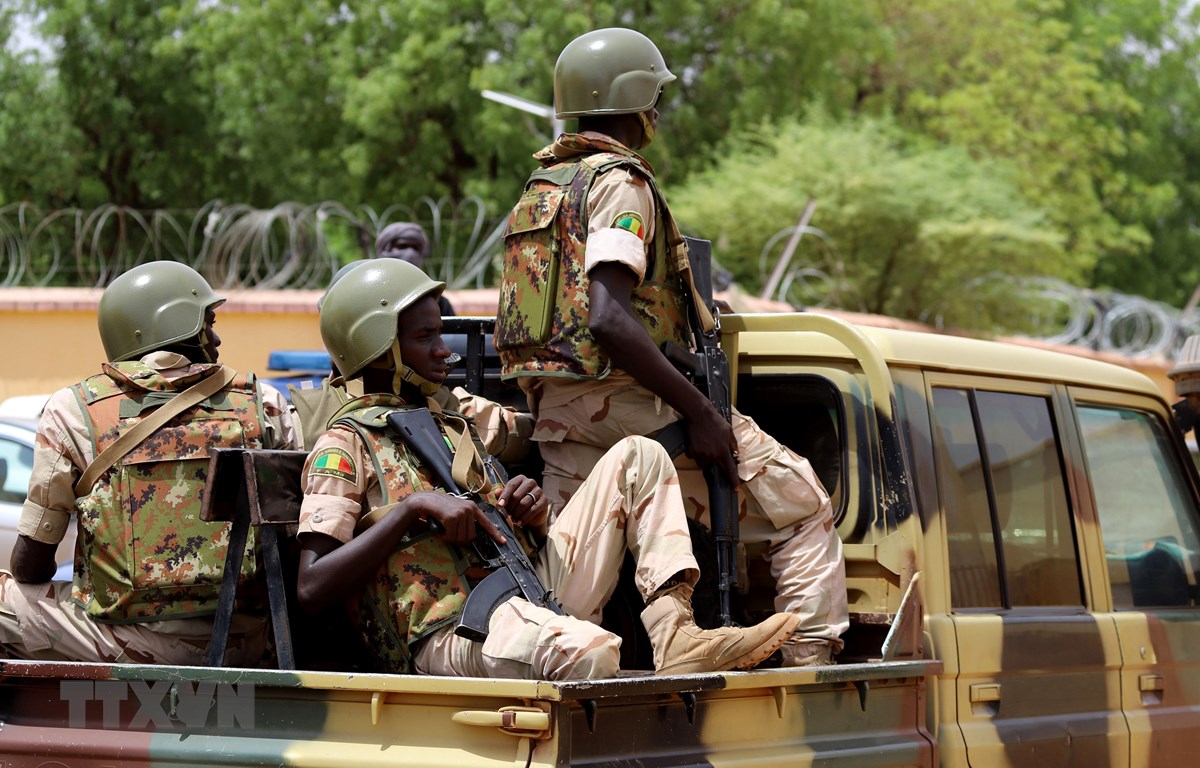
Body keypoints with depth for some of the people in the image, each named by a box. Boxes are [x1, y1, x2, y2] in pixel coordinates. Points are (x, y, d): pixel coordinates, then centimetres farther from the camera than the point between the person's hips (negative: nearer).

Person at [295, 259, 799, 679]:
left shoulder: (452, 426, 27)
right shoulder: (345, 446, 2)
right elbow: (312, 588, -11)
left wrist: (529, 510, 4)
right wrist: (414, 506, -15)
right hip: (451, 636, -9)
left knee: (637, 456, 5)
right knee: (588, 651, -41)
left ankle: (675, 642, -13)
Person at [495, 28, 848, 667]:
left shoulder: (542, 187, 19)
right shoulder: (619, 182, -10)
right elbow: (608, 319, -23)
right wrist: (700, 413, -22)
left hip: (555, 416, 9)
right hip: (625, 403, -9)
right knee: (805, 509, 0)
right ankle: (811, 663, -7)